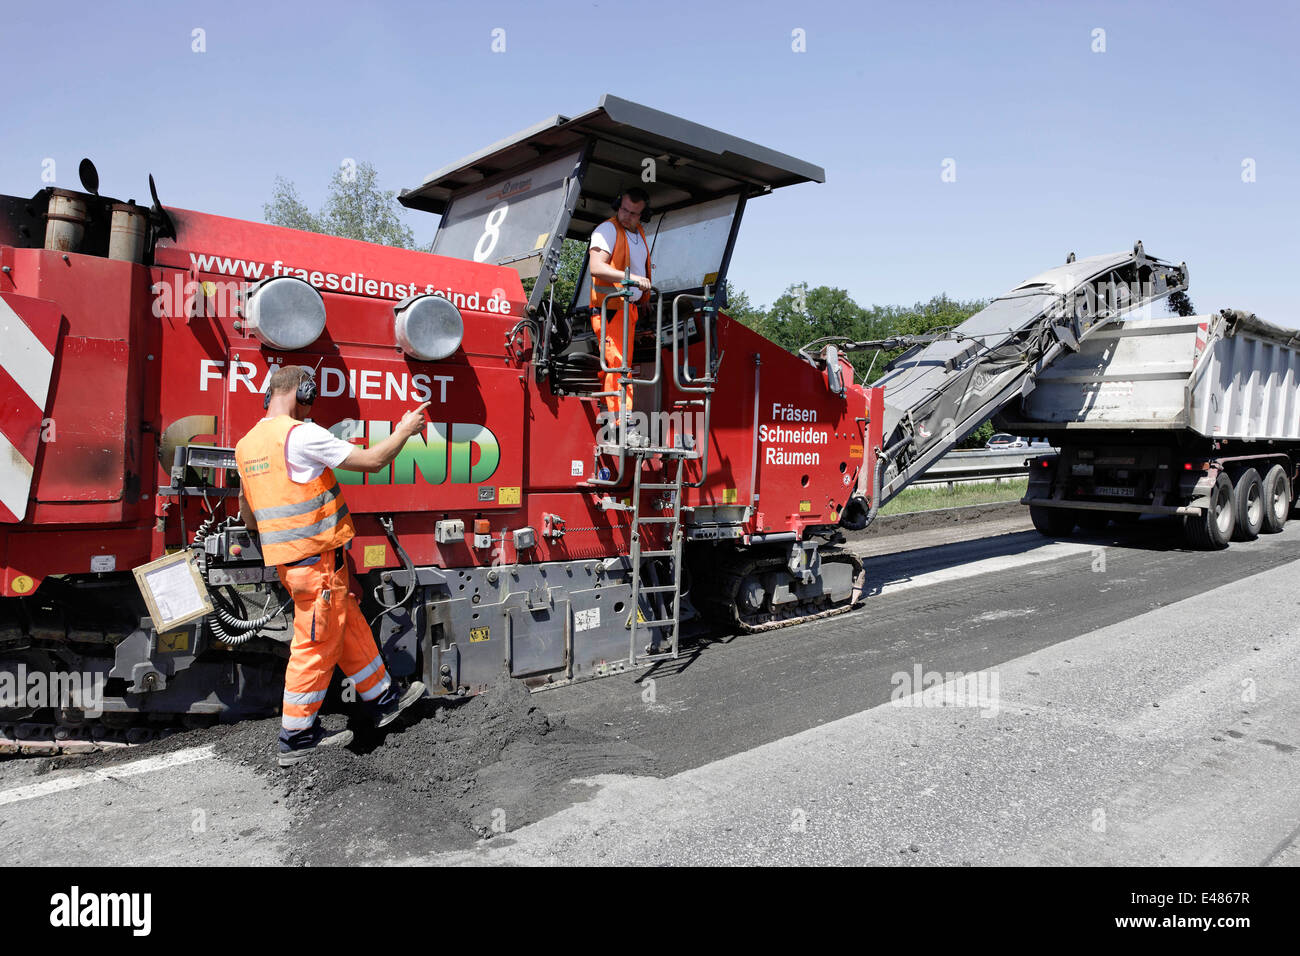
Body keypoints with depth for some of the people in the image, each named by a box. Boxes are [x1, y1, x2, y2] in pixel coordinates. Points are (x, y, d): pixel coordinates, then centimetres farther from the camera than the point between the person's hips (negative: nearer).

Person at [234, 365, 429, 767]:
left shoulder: (248, 443, 12)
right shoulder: (301, 434, -15)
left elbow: (248, 517, 20)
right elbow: (371, 460, -14)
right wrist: (404, 430, 1)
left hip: (287, 560, 9)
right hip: (316, 558, -9)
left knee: (350, 628, 18)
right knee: (316, 645, 1)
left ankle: (382, 700, 29)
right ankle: (296, 738, 11)